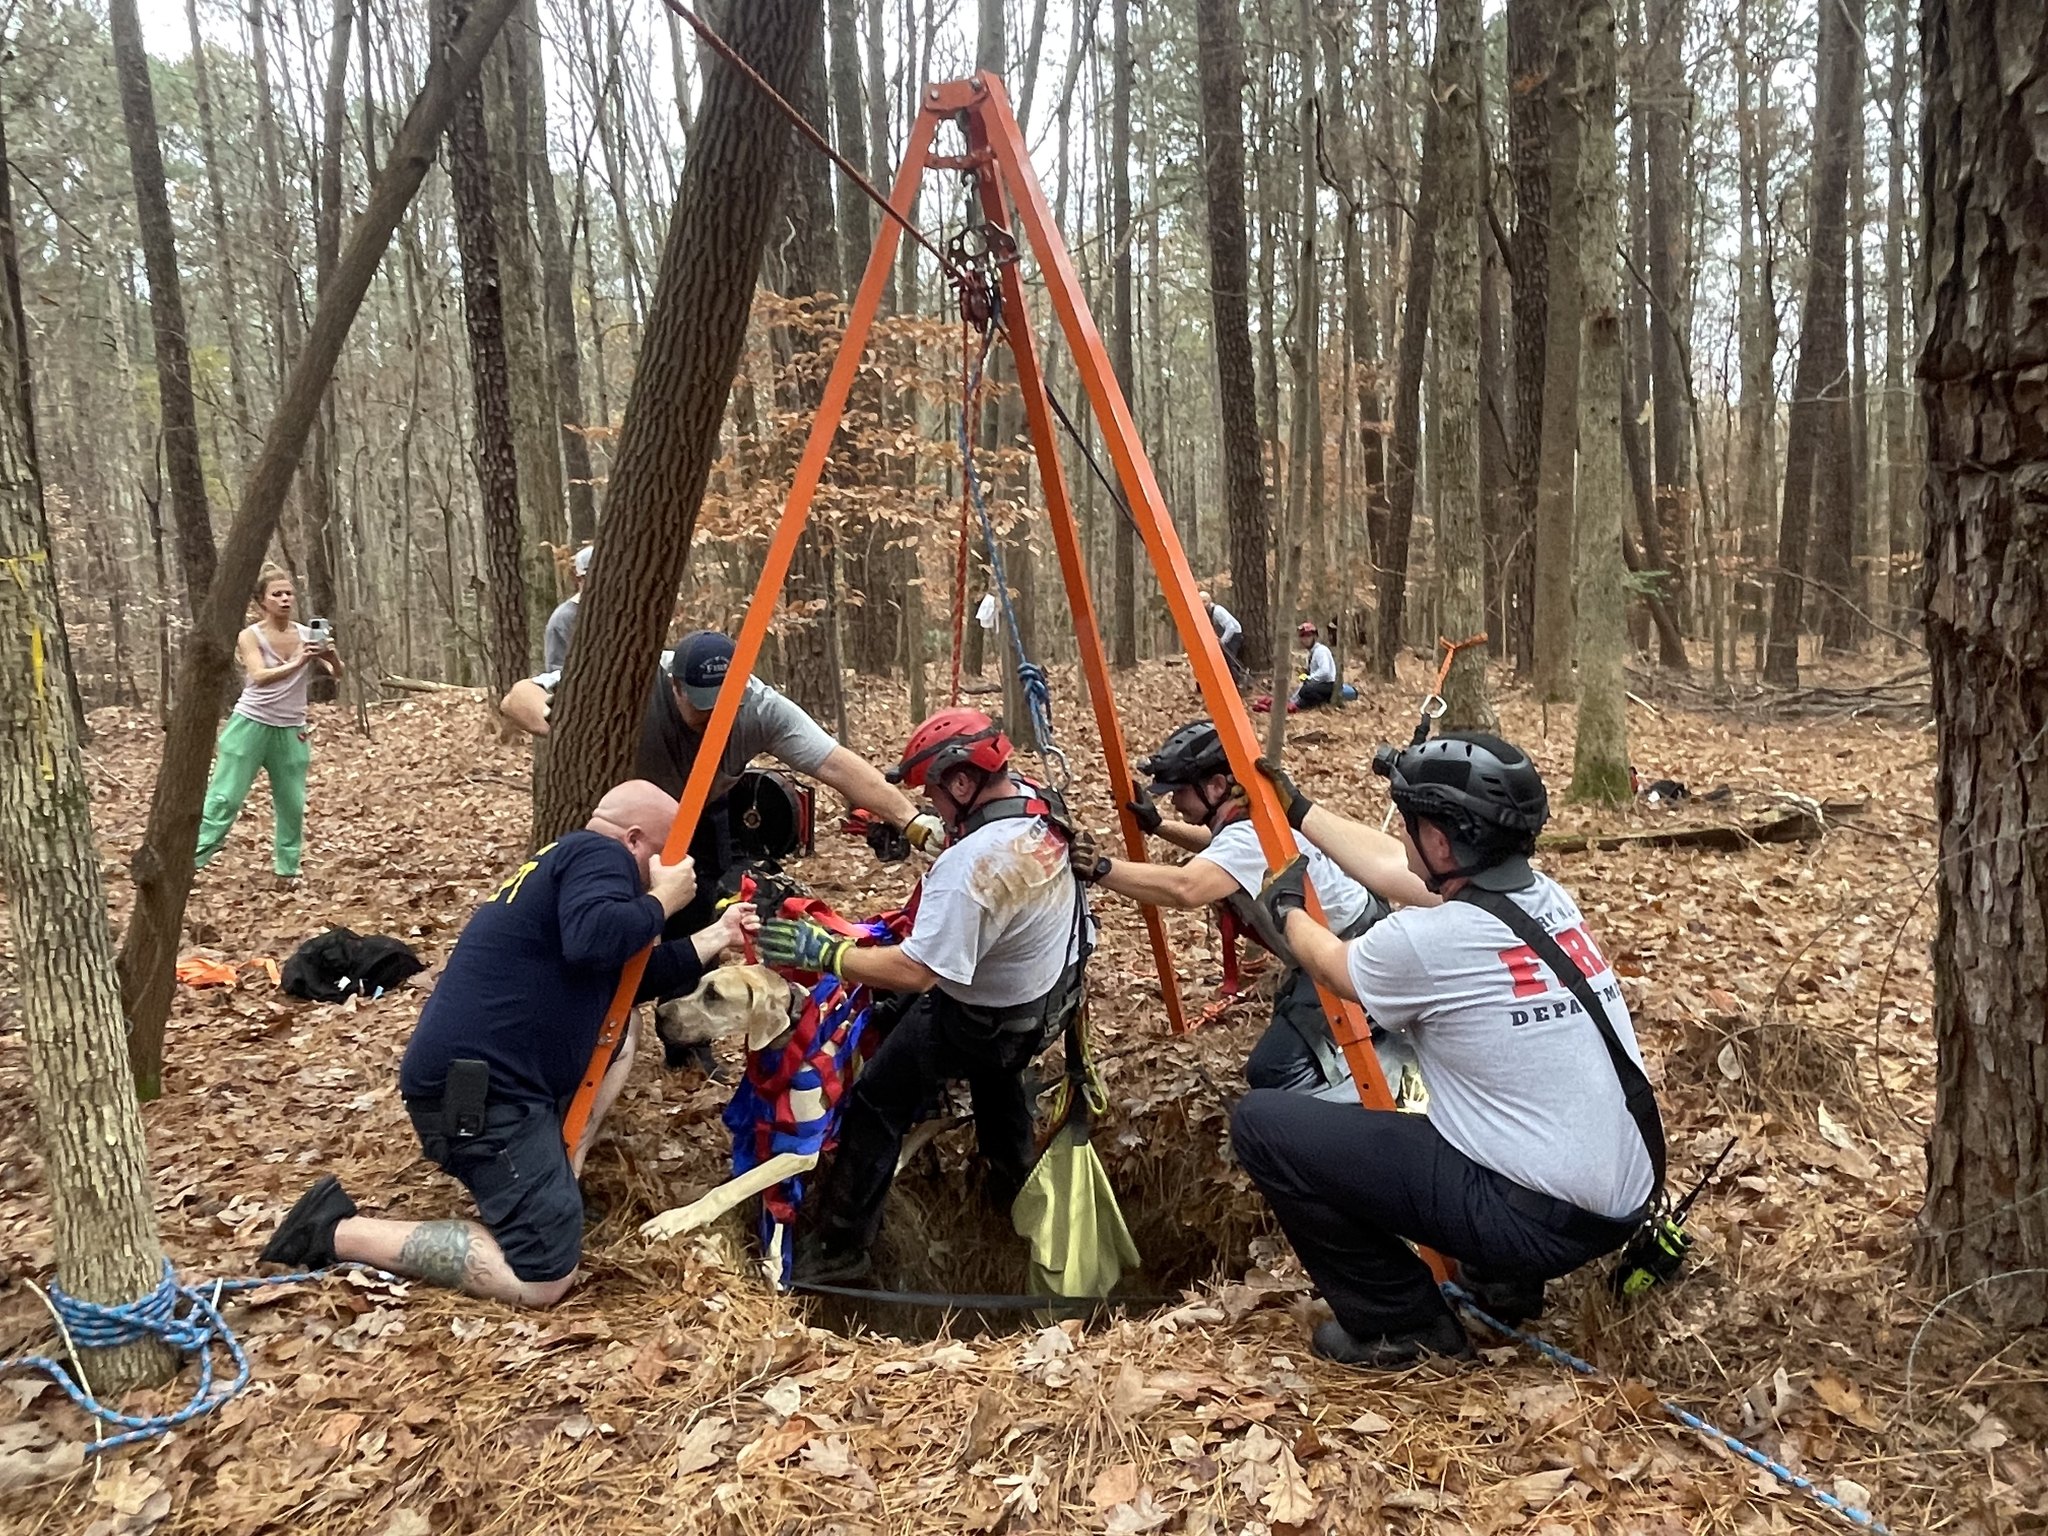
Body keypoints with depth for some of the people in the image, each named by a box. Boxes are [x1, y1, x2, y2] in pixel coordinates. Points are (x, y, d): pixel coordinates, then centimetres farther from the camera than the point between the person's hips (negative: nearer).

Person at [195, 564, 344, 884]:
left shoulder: (307, 635, 0)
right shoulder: (250, 636, -8)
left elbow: (337, 673, -6)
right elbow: (259, 677, -24)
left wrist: (333, 656, -28)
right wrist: (297, 663, -39)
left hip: (291, 731, 3)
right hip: (251, 724, -3)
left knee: (292, 805, 8)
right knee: (225, 797, -4)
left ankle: (287, 872, 19)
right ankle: (190, 860, 2)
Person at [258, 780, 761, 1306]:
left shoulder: (566, 861, 20)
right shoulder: (600, 853, -9)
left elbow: (623, 981, 25)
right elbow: (594, 941, -30)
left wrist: (715, 938, 25)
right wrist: (662, 901, -13)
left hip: (489, 1070, 11)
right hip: (478, 1091, -11)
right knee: (544, 1280, -10)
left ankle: (560, 1172, 17)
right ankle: (339, 1230, -5)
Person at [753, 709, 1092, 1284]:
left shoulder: (970, 865, -37)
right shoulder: (1040, 805, -10)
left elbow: (916, 971, -36)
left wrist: (821, 951, -31)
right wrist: (921, 833, 3)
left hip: (975, 1017, -9)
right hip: (1045, 997, 9)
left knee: (876, 1105, 3)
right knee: (993, 1067, 36)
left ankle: (839, 1250, 12)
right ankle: (1014, 1188, 52)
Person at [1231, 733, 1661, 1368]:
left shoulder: (1424, 941, -20)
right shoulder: (1549, 897, 2)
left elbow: (1330, 963, 5)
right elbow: (1394, 871, 19)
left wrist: (1287, 909, 26)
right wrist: (1300, 809, 32)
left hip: (1540, 1221, -8)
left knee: (1261, 1123, -6)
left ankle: (1399, 1323, 6)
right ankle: (1504, 1277, 25)